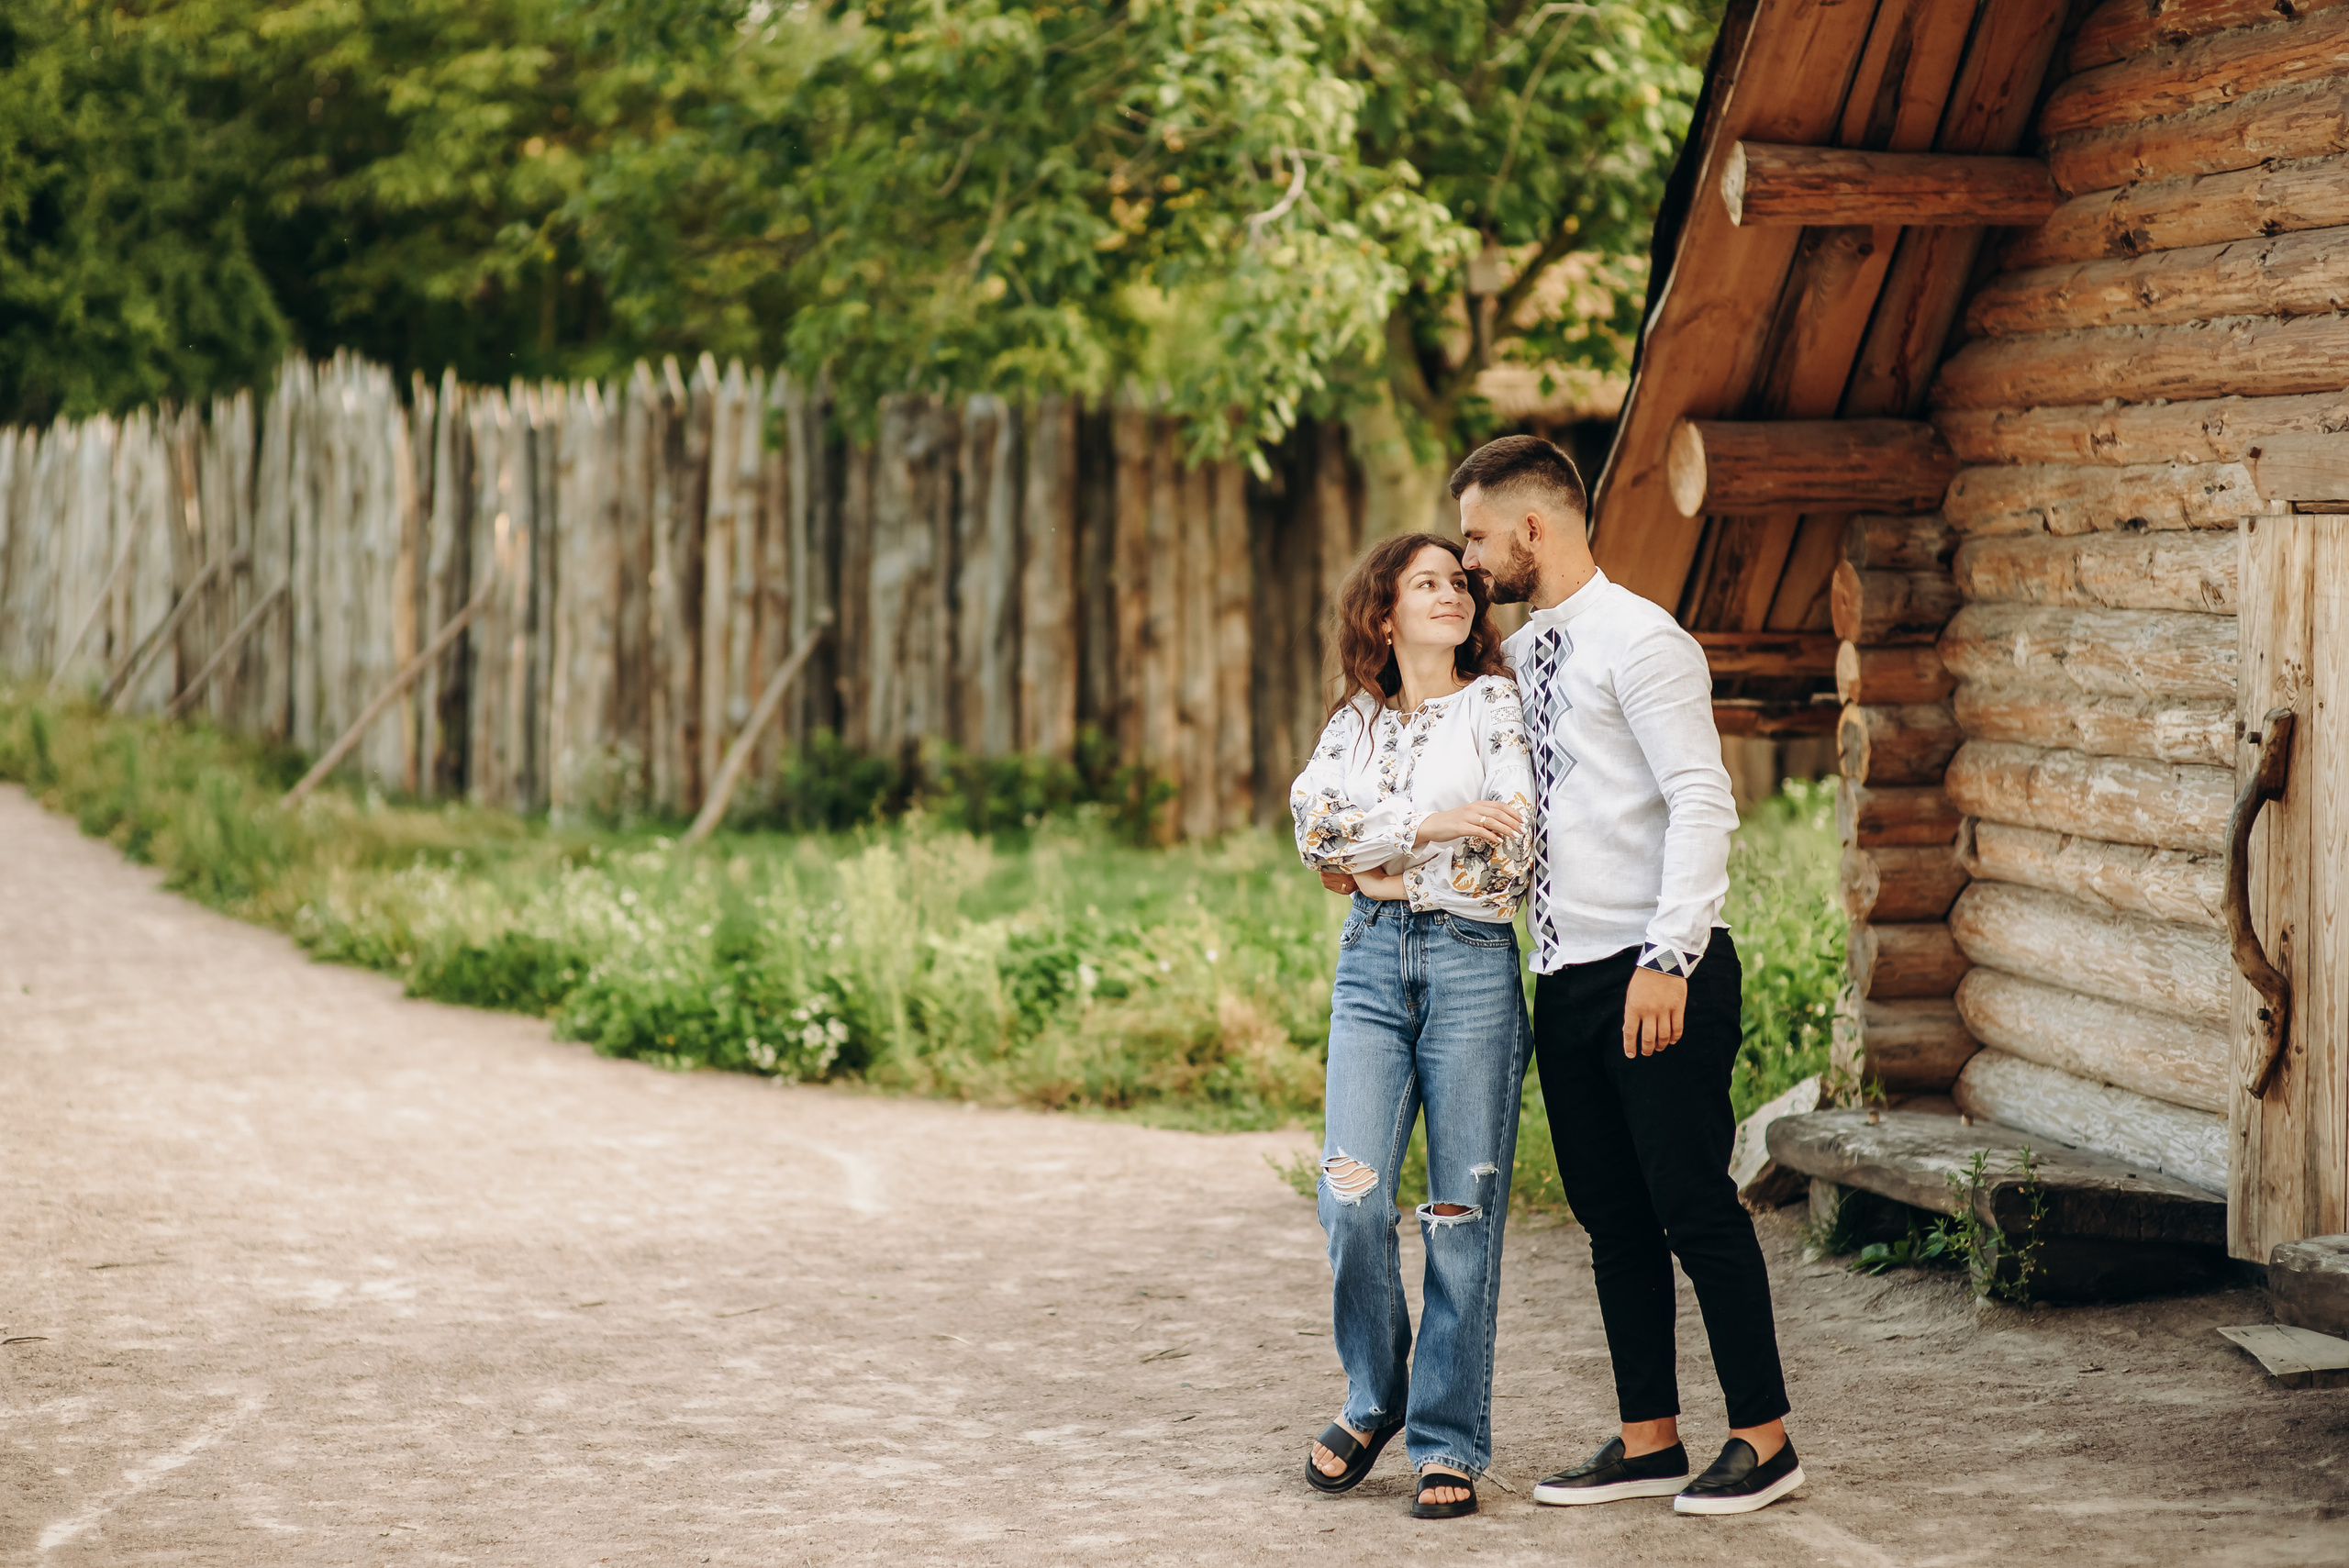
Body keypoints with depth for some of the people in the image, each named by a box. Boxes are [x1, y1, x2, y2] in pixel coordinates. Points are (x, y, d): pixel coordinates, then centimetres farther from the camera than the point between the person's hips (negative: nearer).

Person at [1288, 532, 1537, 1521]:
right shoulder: (1355, 721, 15)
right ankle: (1374, 1400, 12)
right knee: (1352, 1197, -10)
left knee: (1463, 1211, -3)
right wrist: (1430, 825, -15)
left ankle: (1450, 1443, 4)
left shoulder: (1494, 703, 5)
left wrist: (1369, 861, -1)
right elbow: (1314, 821, -3)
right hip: (1371, 965, 3)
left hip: (1473, 964, -2)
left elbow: (1514, 851, -8)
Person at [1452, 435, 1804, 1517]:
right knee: (1612, 1216, 10)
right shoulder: (1522, 653, 15)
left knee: (1695, 1206, -4)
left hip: (1657, 977, -8)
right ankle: (1649, 1439, 17)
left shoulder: (1640, 643, -10)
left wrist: (1667, 960, -23)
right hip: (1567, 978, 8)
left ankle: (1763, 1439, 6)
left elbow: (1702, 803, -17)